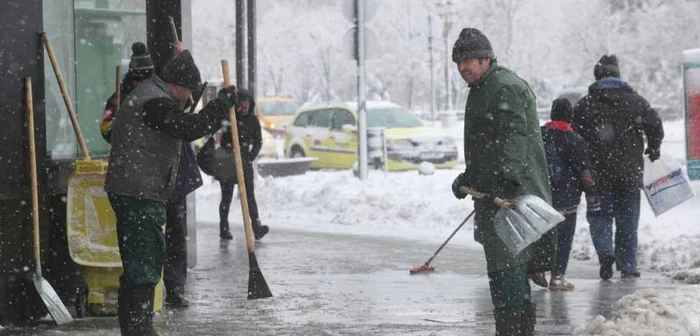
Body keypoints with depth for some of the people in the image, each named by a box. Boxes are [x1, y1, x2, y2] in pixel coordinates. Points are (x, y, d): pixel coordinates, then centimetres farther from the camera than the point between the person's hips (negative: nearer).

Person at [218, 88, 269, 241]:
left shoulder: (253, 120, 4)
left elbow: (258, 142, 12)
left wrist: (250, 158, 3)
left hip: (244, 161, 2)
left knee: (250, 194, -6)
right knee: (227, 196, 2)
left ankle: (257, 228, -14)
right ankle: (224, 228, 10)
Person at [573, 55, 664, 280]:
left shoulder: (585, 104, -1)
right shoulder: (635, 100, 1)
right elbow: (655, 126, -1)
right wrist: (653, 149, 18)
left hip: (598, 171, -1)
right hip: (630, 172, 1)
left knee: (600, 215, 9)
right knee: (627, 219, 10)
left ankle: (605, 250, -16)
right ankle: (627, 266, 11)